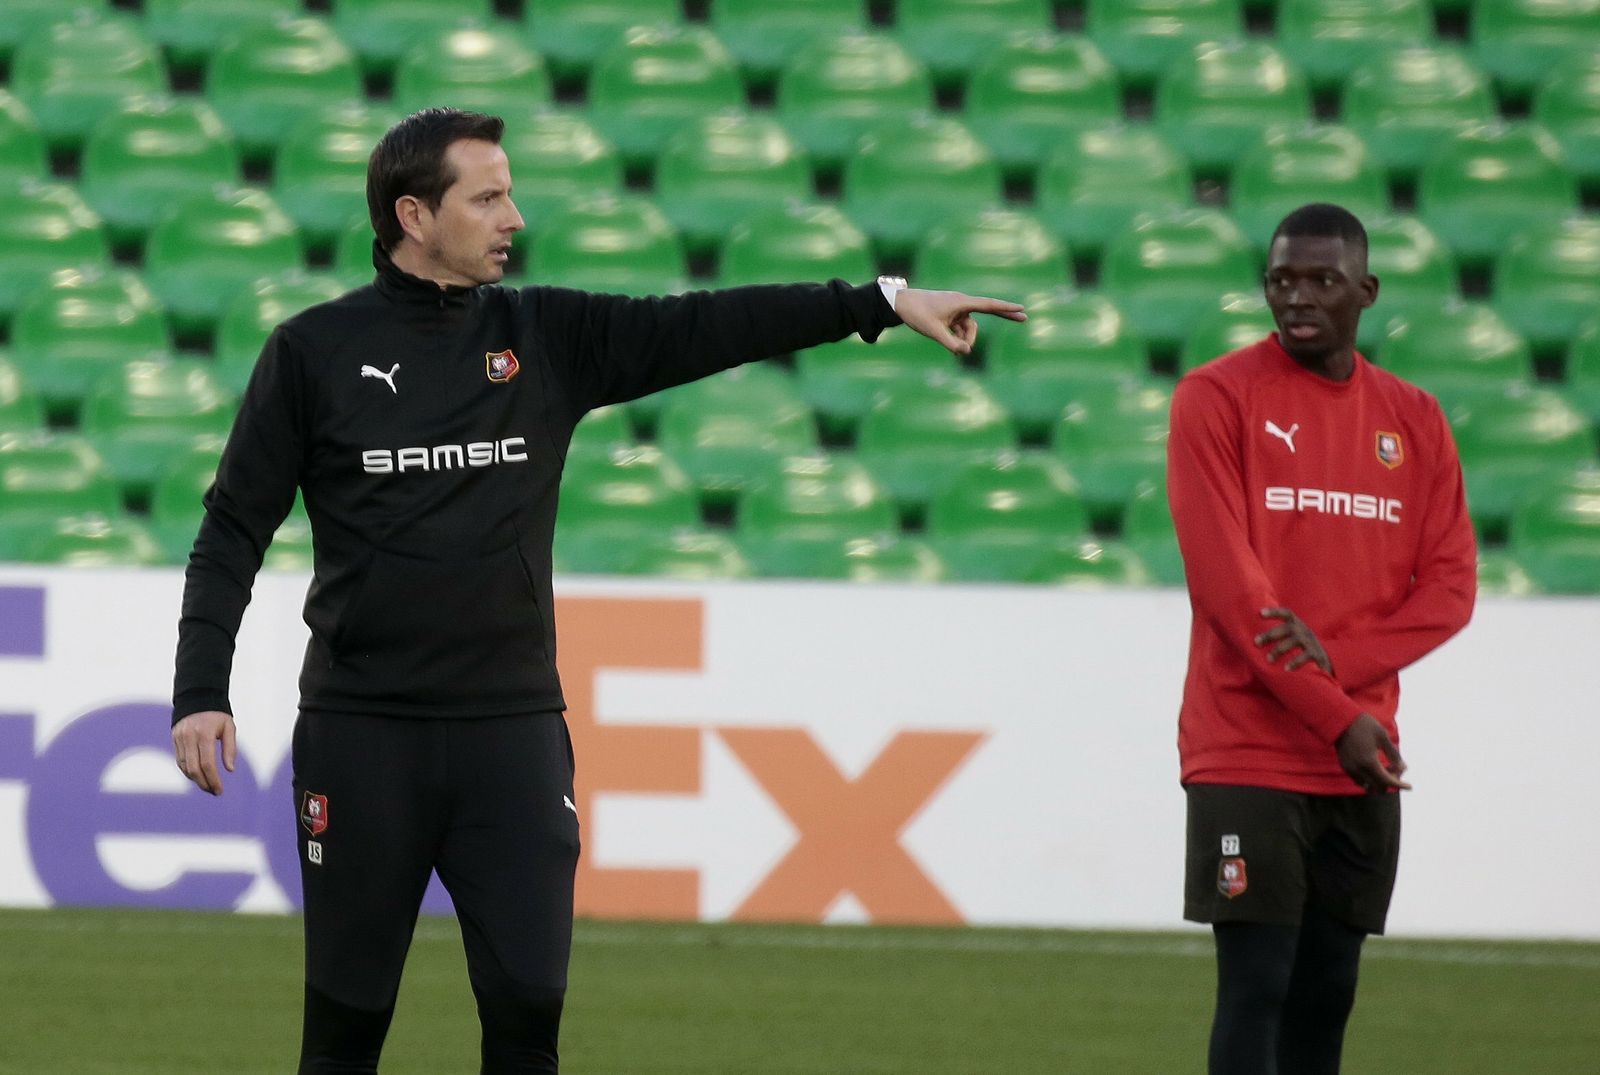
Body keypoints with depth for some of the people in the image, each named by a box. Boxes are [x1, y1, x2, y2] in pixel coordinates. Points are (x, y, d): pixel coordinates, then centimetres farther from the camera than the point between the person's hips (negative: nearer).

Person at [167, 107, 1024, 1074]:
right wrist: (202, 693, -8)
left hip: (514, 730, 2)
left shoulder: (548, 336, 7)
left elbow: (702, 329, -1)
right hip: (363, 736, -2)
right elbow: (235, 532, 1)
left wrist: (883, 302, -9)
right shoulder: (316, 351, 0)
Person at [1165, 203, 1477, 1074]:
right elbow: (1225, 578, -13)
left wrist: (1339, 657, -14)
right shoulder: (1218, 398, -5)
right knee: (1256, 988, -10)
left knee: (1327, 989, 8)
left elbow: (1450, 585, 4)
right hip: (1248, 756, -5)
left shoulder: (1414, 420, 10)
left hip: (1362, 765, 5)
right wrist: (1336, 718, -17)